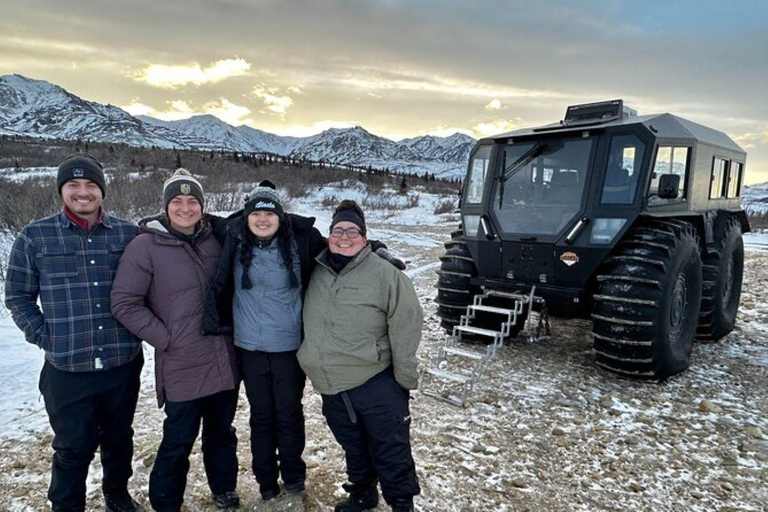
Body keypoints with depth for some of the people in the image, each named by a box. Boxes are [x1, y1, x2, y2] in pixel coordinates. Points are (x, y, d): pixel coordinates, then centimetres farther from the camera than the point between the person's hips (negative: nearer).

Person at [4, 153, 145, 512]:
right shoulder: (35, 237, -1)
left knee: (119, 438, 19)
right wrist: (44, 336, -4)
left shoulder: (128, 234, 1)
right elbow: (18, 297, 5)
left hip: (123, 363, 2)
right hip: (67, 368, -2)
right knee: (73, 447, 9)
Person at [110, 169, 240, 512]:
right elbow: (124, 303, -10)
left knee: (222, 432, 19)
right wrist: (164, 337, -13)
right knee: (179, 442, 6)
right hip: (182, 366, -5)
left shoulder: (212, 240, 4)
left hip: (224, 361, 5)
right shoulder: (146, 245, -10)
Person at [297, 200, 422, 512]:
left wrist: (405, 378, -12)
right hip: (331, 389, 5)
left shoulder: (385, 274, -13)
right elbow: (311, 324, 18)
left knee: (391, 452, 6)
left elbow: (406, 327, -13)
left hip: (377, 384, -5)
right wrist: (313, 363, 15)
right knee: (353, 448, 23)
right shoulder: (316, 273, 3)